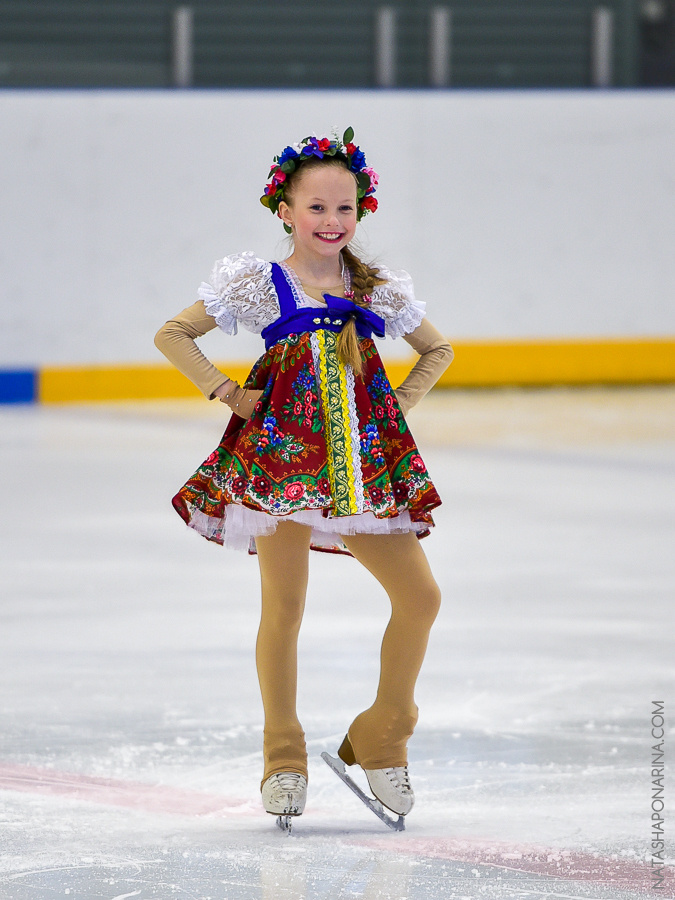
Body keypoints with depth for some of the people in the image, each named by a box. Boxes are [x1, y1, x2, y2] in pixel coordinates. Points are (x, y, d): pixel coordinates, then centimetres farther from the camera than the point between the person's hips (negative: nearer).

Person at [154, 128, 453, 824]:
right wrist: (227, 393, 0)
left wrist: (401, 403, 12)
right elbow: (172, 334, 7)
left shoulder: (380, 289, 10)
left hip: (365, 457, 3)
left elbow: (436, 350, 26)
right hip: (281, 451, -3)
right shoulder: (257, 283, 2)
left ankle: (381, 741, 12)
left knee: (420, 595, -3)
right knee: (284, 607, -3)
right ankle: (283, 761, 8)